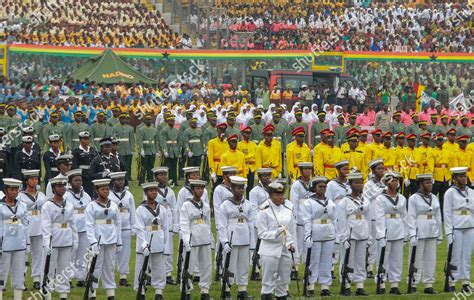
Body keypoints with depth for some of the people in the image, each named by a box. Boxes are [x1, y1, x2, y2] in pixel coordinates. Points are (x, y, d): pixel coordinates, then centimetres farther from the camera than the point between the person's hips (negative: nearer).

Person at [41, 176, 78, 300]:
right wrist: (46, 244, -19)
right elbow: (46, 226, -12)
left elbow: (72, 224, 13)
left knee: (65, 270, 8)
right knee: (50, 270, -1)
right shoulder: (48, 206, -6)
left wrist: (75, 241, 8)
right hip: (53, 242, -5)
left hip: (67, 242, 5)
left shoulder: (69, 205, 9)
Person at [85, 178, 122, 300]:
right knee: (96, 268, -3)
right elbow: (89, 225, -8)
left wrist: (119, 243, 9)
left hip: (111, 241, 4)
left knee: (109, 268, 8)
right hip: (98, 241, -4)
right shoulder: (92, 206, -2)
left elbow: (118, 224, 12)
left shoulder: (113, 205, 10)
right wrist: (93, 242, -18)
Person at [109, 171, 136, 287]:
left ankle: (123, 277, 7)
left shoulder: (128, 195, 10)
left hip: (126, 228, 3)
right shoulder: (108, 195, -1)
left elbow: (133, 212, 12)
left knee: (125, 252, 3)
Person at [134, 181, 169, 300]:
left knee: (160, 270, 6)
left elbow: (165, 228, 9)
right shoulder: (141, 210, -4)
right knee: (141, 270, 0)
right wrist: (144, 245, -21)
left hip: (159, 244, 4)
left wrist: (166, 245, 3)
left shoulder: (161, 209, 8)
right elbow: (139, 229, -11)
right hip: (145, 243, -4)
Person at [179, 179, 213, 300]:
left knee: (206, 266, 6)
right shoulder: (186, 206, -4)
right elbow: (184, 225, -10)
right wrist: (186, 241, -19)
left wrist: (211, 239, 13)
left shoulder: (206, 206, 12)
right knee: (189, 266, -3)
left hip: (205, 240, 5)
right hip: (192, 240, -5)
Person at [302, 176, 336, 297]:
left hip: (329, 236, 5)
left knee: (326, 262, 5)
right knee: (313, 261, -3)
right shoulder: (308, 203, -1)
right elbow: (307, 221, -7)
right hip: (315, 236, -4)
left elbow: (334, 221, 17)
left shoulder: (331, 203, 13)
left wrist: (335, 236, 13)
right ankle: (310, 288, 1)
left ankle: (325, 287, 9)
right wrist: (308, 236, -15)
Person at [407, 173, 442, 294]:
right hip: (419, 232, -6)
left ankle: (429, 285, 11)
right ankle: (413, 285, 1)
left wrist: (439, 234, 13)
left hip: (432, 233, 6)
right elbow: (411, 218, -9)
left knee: (431, 259, 6)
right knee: (417, 260, -4)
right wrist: (412, 235, -16)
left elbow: (438, 217, 15)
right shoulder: (414, 198, -5)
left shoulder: (434, 198, 12)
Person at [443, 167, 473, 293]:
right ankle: (452, 284, -1)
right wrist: (449, 232, -11)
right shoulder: (450, 192, -2)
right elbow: (447, 213, -5)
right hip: (456, 228, -5)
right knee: (455, 256, -4)